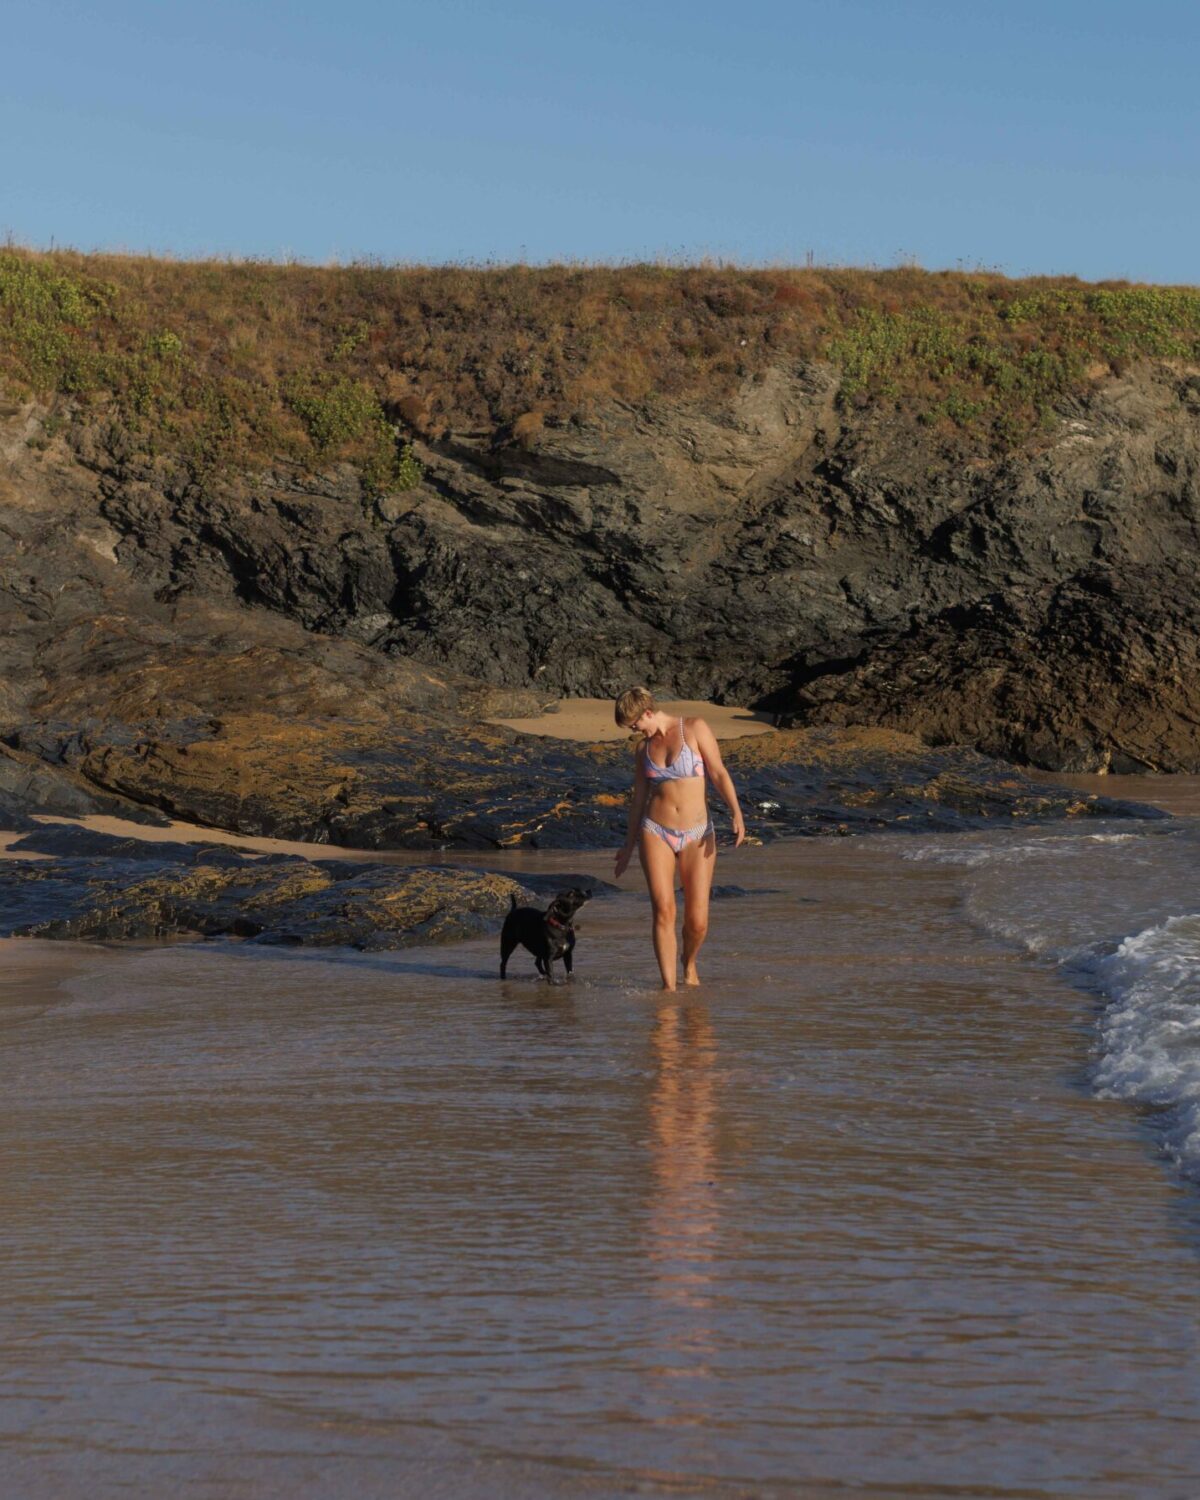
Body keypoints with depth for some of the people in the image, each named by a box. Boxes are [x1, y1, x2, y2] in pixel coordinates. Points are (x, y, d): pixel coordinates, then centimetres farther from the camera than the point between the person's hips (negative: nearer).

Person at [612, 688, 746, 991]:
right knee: (664, 911, -15)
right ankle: (669, 987, -14)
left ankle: (689, 964, 28)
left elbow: (719, 773, -7)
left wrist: (736, 813, -19)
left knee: (698, 922, -4)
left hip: (698, 836, -2)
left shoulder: (695, 729, 0)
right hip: (656, 833, 2)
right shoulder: (644, 749, 12)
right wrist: (629, 845, 25)